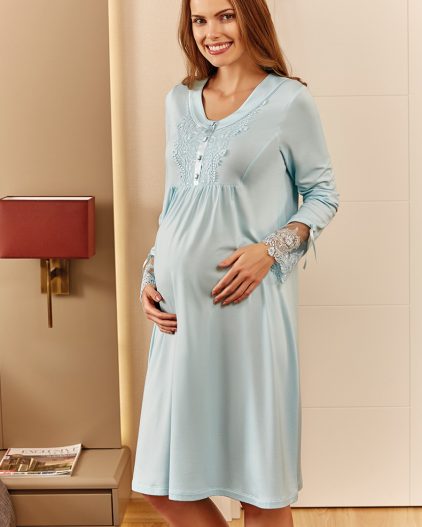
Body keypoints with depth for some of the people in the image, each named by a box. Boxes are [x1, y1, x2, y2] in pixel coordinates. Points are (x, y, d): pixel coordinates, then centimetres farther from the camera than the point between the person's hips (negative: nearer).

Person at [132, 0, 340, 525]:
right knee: (162, 481, 10)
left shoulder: (290, 101, -2)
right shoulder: (179, 101, 13)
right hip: (179, 305, 5)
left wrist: (270, 249, -14)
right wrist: (150, 274, 8)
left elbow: (323, 195, 1)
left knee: (261, 480, 4)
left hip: (248, 303, -5)